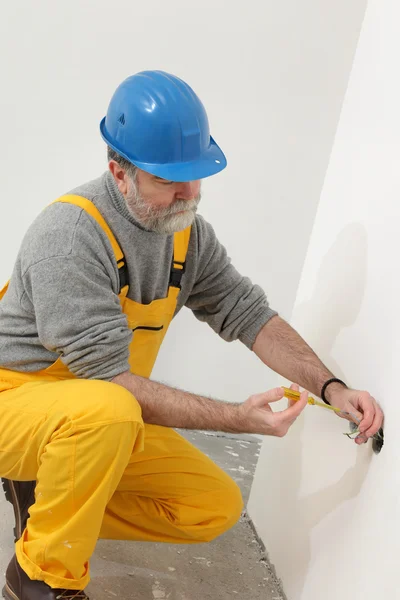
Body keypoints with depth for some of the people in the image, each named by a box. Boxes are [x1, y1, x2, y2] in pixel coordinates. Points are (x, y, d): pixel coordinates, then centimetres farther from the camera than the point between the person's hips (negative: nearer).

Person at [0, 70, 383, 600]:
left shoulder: (189, 233, -2)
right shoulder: (71, 234, -27)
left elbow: (249, 314, 0)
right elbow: (109, 381, -29)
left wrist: (331, 388, -13)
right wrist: (237, 418, -31)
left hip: (105, 423, 7)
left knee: (217, 506, 1)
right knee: (108, 411, -39)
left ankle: (45, 493, 10)